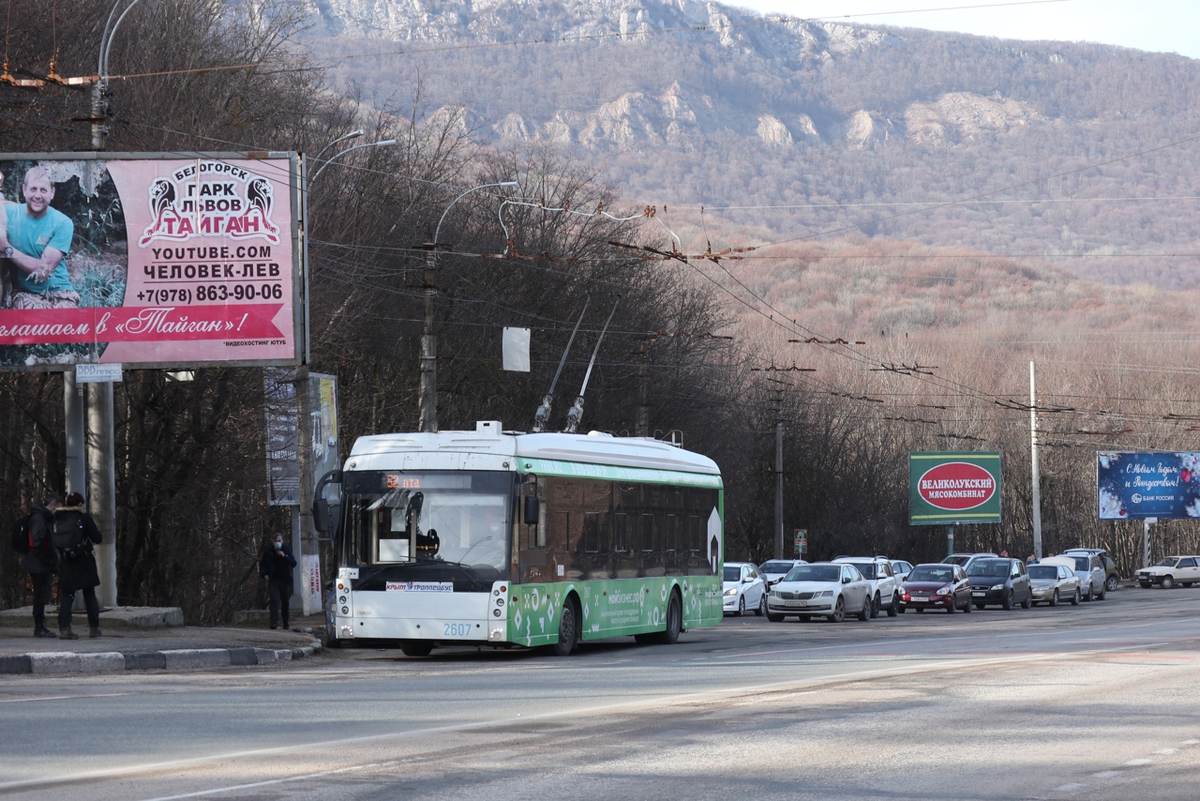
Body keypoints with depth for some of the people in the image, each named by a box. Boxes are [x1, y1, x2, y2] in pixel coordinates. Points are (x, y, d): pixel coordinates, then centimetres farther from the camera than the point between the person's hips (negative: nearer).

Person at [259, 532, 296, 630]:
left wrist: (284, 556, -23)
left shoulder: (286, 550, -1)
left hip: (284, 580, 1)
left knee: (285, 602, 8)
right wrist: (264, 574, -3)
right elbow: (262, 563, 11)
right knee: (274, 600, -16)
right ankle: (274, 622, -21)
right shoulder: (268, 551, -2)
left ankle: (285, 623, 22)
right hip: (273, 580, -1)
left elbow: (293, 563, -10)